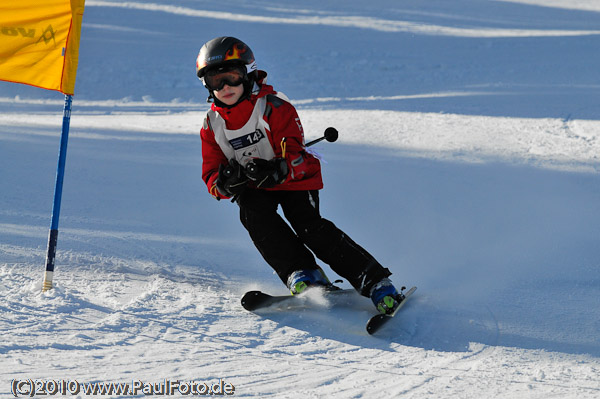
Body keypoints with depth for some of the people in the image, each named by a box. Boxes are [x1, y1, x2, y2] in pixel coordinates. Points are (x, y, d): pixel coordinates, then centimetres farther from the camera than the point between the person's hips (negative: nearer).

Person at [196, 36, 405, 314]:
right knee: (253, 213, -30)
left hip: (295, 179, -4)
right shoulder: (212, 125, -2)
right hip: (252, 189, 4)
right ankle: (302, 274, -28)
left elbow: (294, 155, -23)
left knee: (309, 226, -24)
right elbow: (211, 175, -3)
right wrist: (224, 182, -29)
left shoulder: (274, 108, -17)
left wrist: (277, 171, -47)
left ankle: (376, 283, -22)